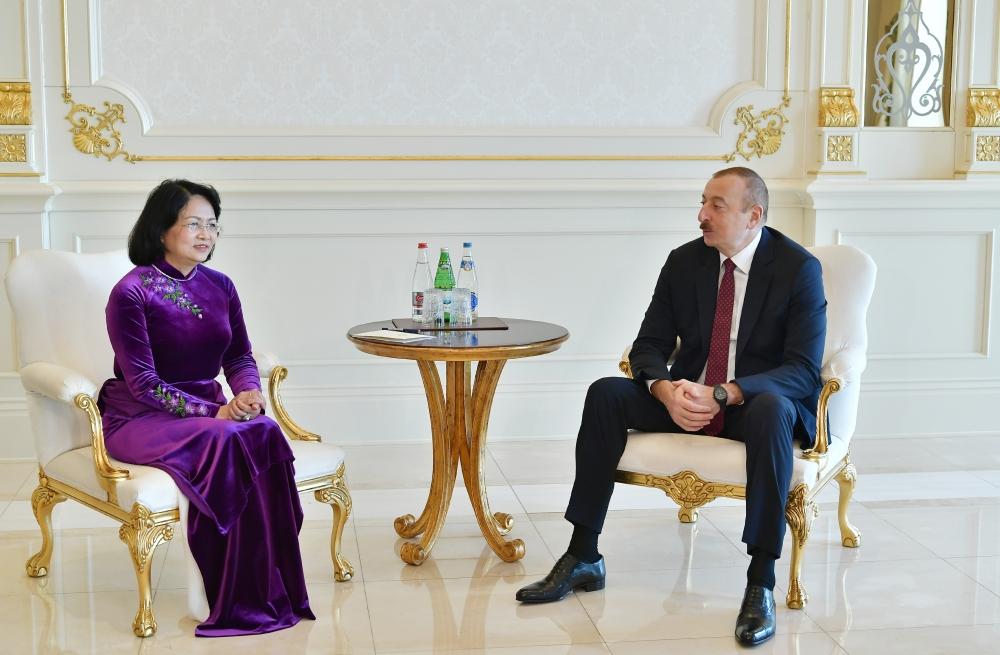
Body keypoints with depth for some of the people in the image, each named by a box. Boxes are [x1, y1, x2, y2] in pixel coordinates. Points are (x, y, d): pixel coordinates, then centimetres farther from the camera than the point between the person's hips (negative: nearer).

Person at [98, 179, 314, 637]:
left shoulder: (219, 286, 9)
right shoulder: (132, 292, -10)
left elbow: (240, 357, 13)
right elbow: (143, 384, -15)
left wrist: (247, 392, -11)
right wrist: (212, 412, -23)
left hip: (209, 409, 5)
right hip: (139, 419, -5)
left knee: (265, 435, -28)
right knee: (226, 442, -34)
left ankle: (270, 590, -24)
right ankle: (237, 599, -26)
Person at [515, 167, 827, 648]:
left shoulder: (798, 268, -11)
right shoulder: (684, 262, 2)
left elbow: (803, 371, -18)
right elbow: (649, 346, 3)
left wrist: (722, 394, -31)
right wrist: (666, 390, -21)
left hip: (758, 404, -4)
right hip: (688, 399, 5)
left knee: (772, 409, -39)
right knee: (605, 394, -18)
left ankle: (761, 583, -34)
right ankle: (583, 558, -15)